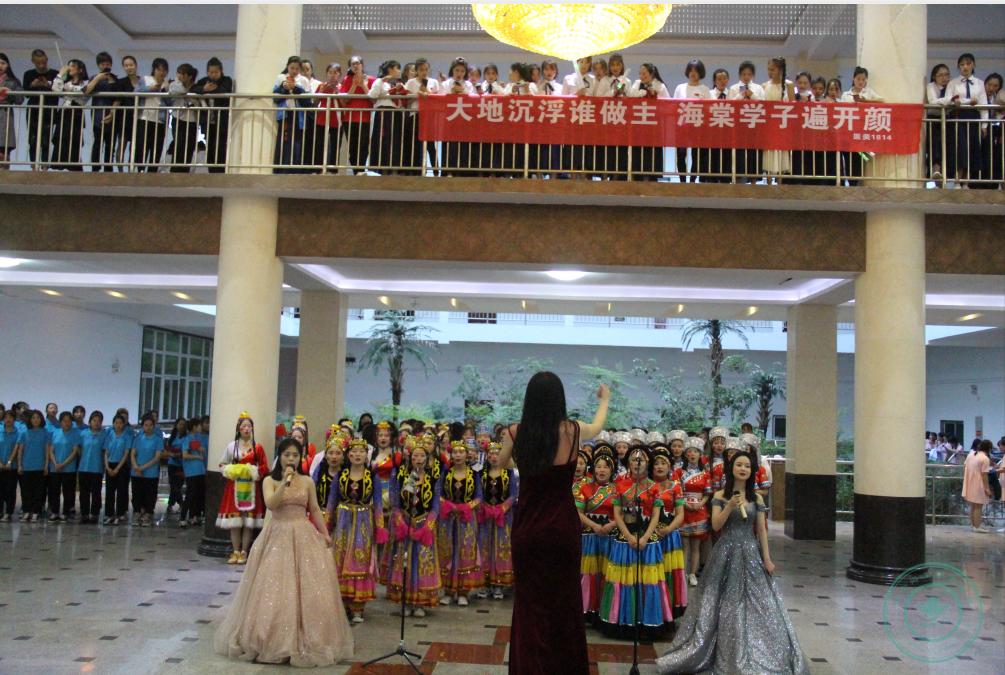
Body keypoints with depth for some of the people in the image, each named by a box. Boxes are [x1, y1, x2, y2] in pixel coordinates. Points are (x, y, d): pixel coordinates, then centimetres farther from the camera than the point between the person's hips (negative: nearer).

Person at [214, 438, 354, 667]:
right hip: (278, 536, -1)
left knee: (307, 588, 1)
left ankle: (304, 640, 14)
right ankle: (275, 639, 13)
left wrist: (325, 534, 5)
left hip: (304, 536, 2)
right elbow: (271, 504, -17)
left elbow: (315, 510, 9)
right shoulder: (270, 481, 0)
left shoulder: (307, 482, 5)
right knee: (275, 589, 0)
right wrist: (285, 482, -23)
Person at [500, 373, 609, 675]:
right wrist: (605, 400, 37)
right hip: (562, 526, 0)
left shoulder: (515, 432, -7)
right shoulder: (572, 430, -8)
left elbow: (500, 464, 14)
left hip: (527, 527, 1)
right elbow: (597, 427, 18)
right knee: (563, 600, 15)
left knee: (530, 602, 14)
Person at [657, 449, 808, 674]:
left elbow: (761, 529, 5)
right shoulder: (720, 496, -1)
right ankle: (727, 653, 15)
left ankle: (756, 655, 15)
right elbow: (716, 525, -9)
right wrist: (730, 506, -22)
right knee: (724, 603, 3)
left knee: (755, 602, 2)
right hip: (726, 552, -2)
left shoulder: (757, 498, 4)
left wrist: (767, 558, 0)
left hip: (750, 552, 2)